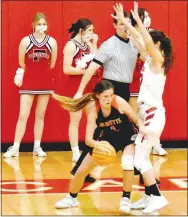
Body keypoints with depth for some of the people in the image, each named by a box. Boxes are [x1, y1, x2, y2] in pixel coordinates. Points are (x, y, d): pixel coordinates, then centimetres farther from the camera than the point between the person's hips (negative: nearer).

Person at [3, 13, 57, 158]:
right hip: (28, 82, -2)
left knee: (40, 116, 8)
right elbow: (22, 63, 2)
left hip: (45, 82, 2)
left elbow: (52, 64, 6)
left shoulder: (52, 42, -1)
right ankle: (15, 147, -3)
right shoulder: (26, 41, -6)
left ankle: (37, 146, 14)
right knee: (23, 115, -5)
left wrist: (43, 74, 8)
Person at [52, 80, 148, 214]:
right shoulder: (93, 110, -26)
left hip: (127, 138, -2)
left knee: (127, 162, -32)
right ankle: (71, 198, 33)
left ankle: (126, 199, -11)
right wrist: (97, 144, -53)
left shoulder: (119, 102, -30)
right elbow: (88, 139, -29)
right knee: (82, 170, 5)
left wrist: (142, 126, -42)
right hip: (106, 139, 2)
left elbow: (137, 119, -18)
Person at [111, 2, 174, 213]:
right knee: (140, 157, 11)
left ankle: (157, 196, -7)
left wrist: (138, 20, -29)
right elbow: (138, 40, 15)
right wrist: (124, 21, 13)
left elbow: (148, 42, -29)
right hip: (146, 112, 9)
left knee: (140, 158, -9)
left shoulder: (159, 61, -12)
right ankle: (149, 196, 16)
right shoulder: (149, 60, 10)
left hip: (153, 113, -9)